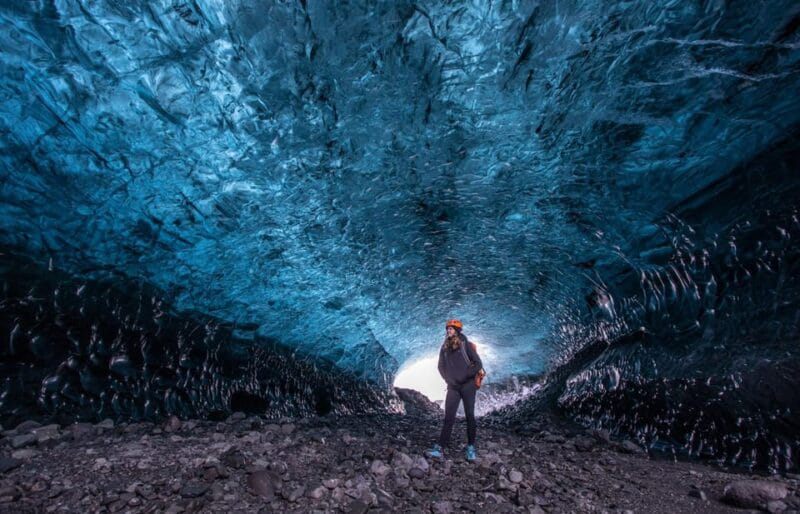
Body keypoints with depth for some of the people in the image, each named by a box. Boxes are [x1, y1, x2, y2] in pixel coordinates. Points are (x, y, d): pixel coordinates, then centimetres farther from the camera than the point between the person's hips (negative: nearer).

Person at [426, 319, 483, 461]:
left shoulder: (466, 345, -3)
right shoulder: (444, 347, 9)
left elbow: (478, 364, -5)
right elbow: (441, 367, 15)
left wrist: (465, 376, -10)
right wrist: (449, 380, 1)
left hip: (467, 385, -3)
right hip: (453, 386, 3)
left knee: (470, 416, 2)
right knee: (449, 417, -4)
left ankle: (471, 447, 14)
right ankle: (440, 448, -8)